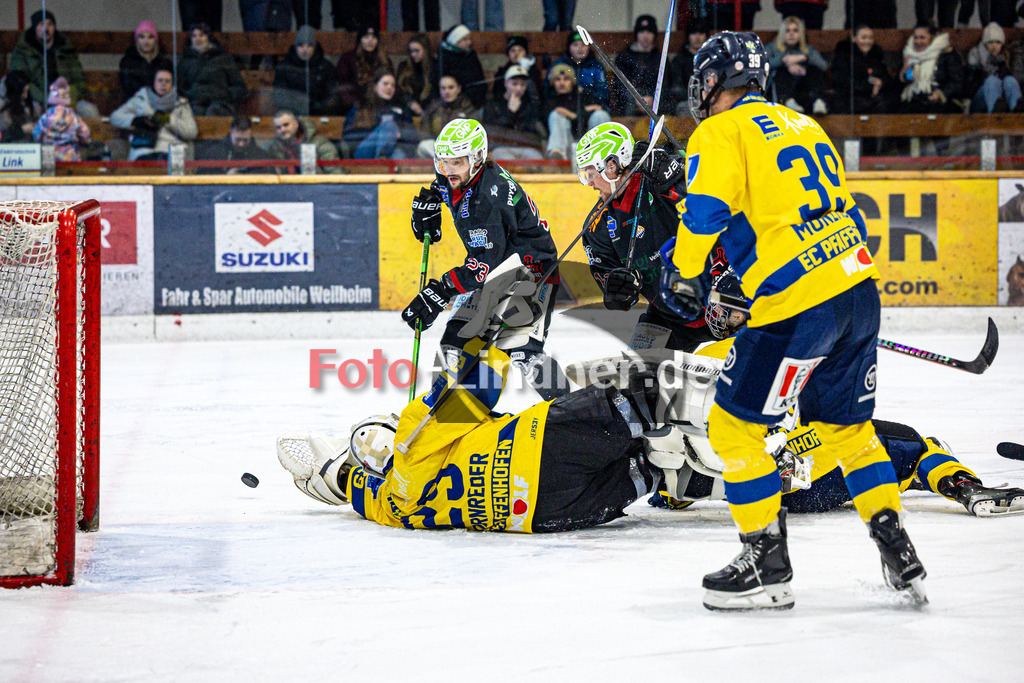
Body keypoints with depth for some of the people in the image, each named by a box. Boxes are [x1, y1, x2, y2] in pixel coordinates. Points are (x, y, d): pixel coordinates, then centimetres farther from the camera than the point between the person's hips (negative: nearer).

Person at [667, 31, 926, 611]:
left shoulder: (721, 133, -2)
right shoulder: (803, 125, 22)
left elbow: (706, 209, -15)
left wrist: (684, 275, 0)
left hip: (798, 310, -8)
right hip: (859, 291, 8)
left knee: (734, 425, 4)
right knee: (846, 423, 23)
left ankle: (768, 566, 6)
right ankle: (899, 554, 20)